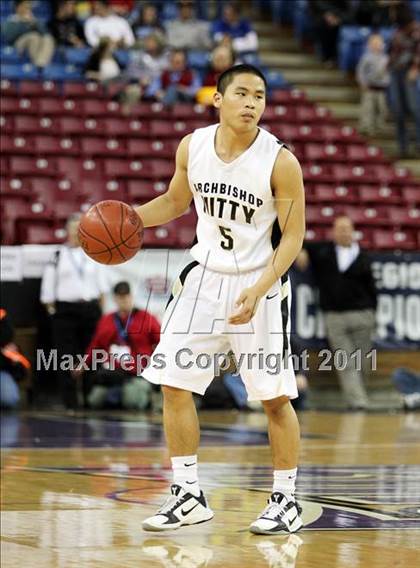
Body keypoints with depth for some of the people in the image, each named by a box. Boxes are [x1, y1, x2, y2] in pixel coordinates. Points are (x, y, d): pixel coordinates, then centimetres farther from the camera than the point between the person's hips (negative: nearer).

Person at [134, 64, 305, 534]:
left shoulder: (280, 162, -16)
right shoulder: (192, 147, -3)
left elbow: (293, 235, -12)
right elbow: (175, 201, 15)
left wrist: (258, 289, -24)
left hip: (260, 284, -4)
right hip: (204, 278, 4)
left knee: (275, 398, -2)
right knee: (174, 384, 1)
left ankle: (285, 500, 13)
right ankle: (188, 496, 12)